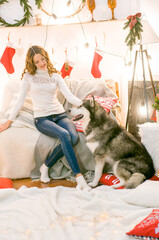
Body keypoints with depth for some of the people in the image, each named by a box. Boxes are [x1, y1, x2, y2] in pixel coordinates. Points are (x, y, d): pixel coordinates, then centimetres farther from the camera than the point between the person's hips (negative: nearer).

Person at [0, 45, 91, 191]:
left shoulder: (55, 75, 12)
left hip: (60, 114, 3)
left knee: (74, 137, -28)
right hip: (42, 118, -3)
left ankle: (46, 166, -11)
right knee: (64, 135, -34)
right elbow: (20, 100, 8)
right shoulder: (29, 76, 6)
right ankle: (79, 177, -34)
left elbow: (69, 96, 6)